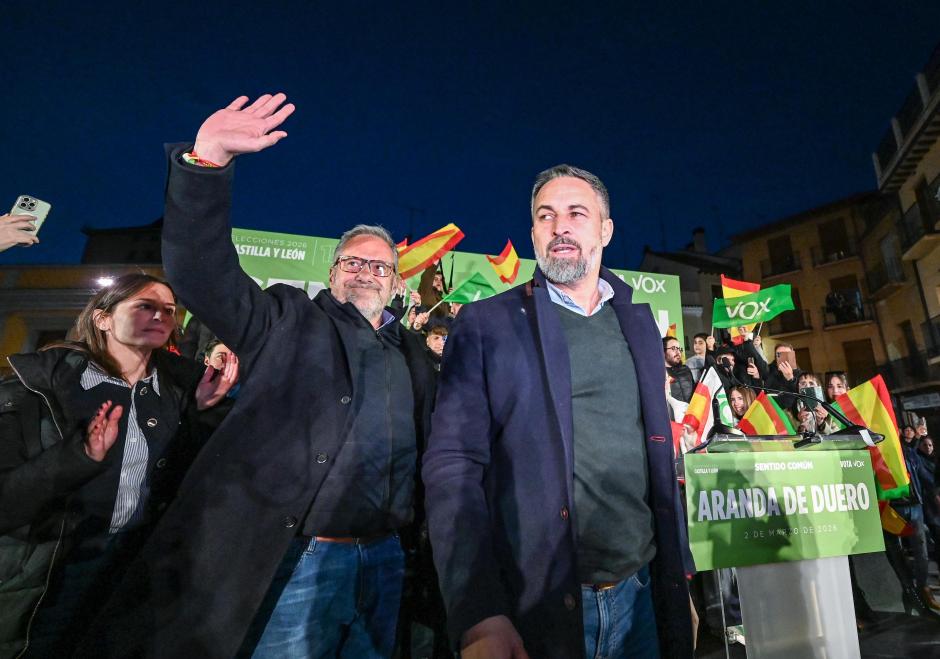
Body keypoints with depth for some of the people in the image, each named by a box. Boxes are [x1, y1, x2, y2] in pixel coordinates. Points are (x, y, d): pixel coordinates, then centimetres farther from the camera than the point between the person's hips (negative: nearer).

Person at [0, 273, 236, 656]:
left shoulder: (181, 383, -3)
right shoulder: (40, 381, -13)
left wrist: (201, 410, -13)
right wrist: (82, 455, -32)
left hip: (141, 568, 4)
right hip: (43, 577, -3)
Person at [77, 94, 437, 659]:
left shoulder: (412, 353, 13)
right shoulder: (290, 322, 1)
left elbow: (430, 445, 15)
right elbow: (203, 271, -12)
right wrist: (208, 160, -23)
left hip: (385, 563, 5)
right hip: (293, 564, -4)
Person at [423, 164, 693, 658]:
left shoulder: (639, 322, 8)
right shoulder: (486, 324, -6)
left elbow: (659, 459, 12)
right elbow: (453, 464, -12)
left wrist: (678, 584, 10)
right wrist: (478, 615, -20)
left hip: (640, 597, 4)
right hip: (535, 609, -4)